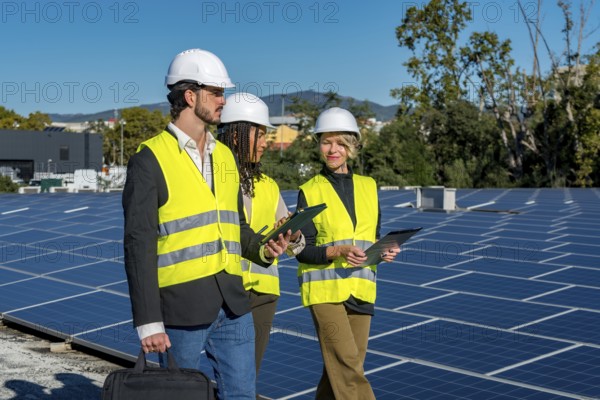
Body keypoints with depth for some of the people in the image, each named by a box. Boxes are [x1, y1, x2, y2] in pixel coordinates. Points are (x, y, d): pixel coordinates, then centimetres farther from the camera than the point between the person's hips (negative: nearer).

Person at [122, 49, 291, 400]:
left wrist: (262, 249, 0)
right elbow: (139, 245, -11)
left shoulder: (224, 156, 14)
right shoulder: (151, 159, -7)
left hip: (233, 303, 6)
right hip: (181, 306, -6)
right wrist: (148, 322, -16)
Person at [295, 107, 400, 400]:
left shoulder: (368, 187, 11)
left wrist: (384, 252, -4)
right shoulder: (310, 191, -1)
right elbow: (303, 250, -5)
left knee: (340, 371, 8)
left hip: (360, 289, 4)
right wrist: (338, 251, -21)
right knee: (348, 366, -12)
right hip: (325, 289, -4)